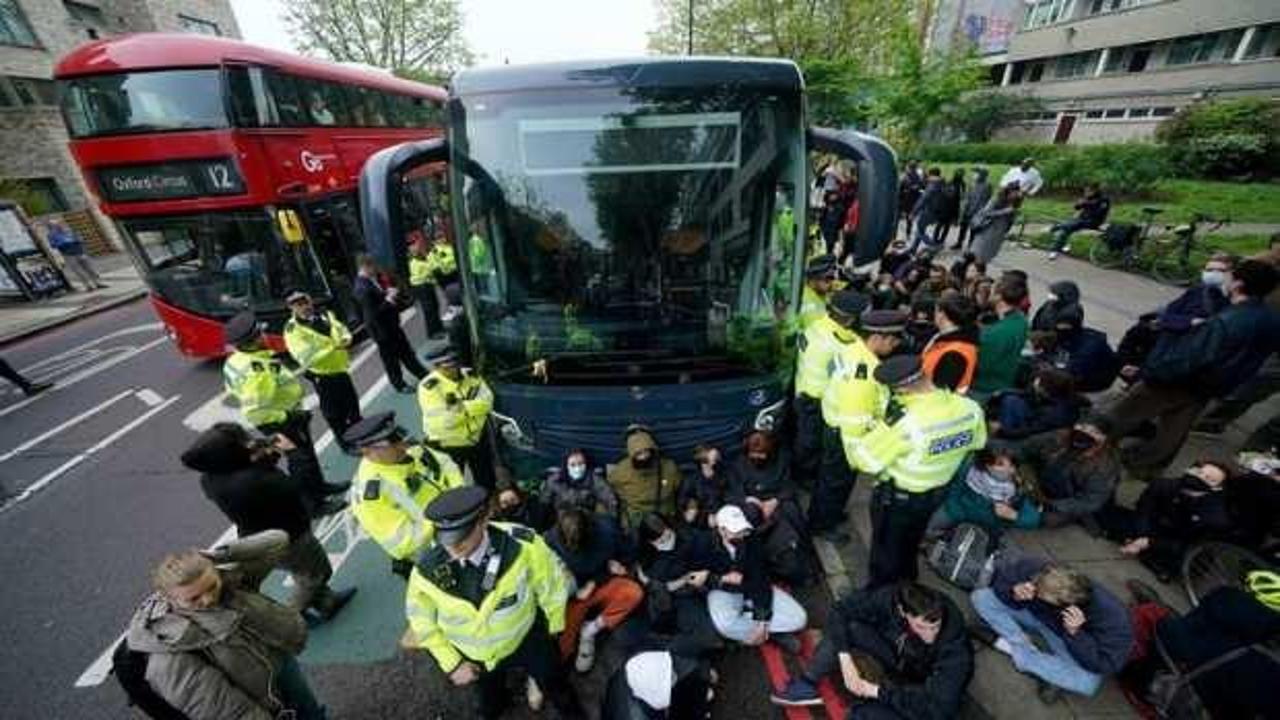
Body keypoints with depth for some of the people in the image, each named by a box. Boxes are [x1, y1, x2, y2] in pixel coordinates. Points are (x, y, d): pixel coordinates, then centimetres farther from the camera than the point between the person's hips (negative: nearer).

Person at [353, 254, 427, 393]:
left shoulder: (369, 281, 2)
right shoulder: (362, 289, -26)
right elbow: (373, 313, -27)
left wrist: (387, 293, 0)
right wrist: (388, 299, -22)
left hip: (390, 324, 9)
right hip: (382, 329, -9)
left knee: (406, 352, 19)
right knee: (391, 358, 9)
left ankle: (423, 375, 31)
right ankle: (399, 385, 26)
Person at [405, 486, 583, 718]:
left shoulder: (521, 544, -36)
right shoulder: (426, 569, -28)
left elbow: (553, 582, -15)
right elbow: (422, 619, -6)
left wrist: (553, 627, 0)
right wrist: (452, 663, -3)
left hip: (527, 636, -1)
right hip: (476, 656, 2)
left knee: (555, 685, 27)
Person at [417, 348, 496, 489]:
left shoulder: (470, 375, -8)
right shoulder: (429, 386, -21)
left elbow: (486, 401, -19)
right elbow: (444, 422, -26)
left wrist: (462, 406, -29)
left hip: (478, 438, 5)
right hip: (448, 446, -4)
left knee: (487, 482, 24)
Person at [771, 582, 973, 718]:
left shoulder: (955, 646, -35)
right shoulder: (891, 598, -29)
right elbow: (840, 611, -20)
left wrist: (878, 691, -31)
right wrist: (845, 659, -30)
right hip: (895, 659, 4)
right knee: (849, 625, -21)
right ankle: (807, 684, -10)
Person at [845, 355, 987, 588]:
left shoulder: (905, 422, -39)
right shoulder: (969, 408, -18)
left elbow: (865, 459, -29)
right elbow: (977, 442, 5)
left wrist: (852, 440, -10)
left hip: (896, 498, -6)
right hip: (937, 493, 7)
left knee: (886, 548, 20)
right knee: (911, 543, 32)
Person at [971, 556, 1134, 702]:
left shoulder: (1109, 614, -33)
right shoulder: (1033, 567, -34)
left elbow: (1104, 666, -27)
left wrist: (1075, 633, -42)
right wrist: (1013, 593, -37)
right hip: (1038, 616, 2)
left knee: (1089, 683, -32)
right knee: (981, 596, -18)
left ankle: (1012, 648, -13)